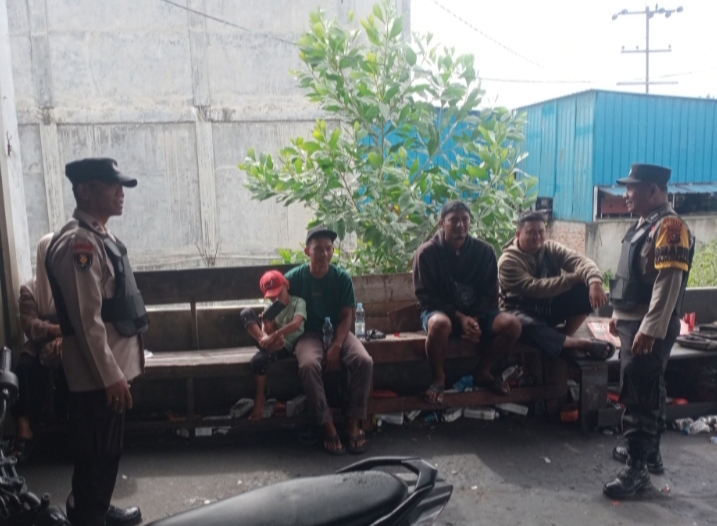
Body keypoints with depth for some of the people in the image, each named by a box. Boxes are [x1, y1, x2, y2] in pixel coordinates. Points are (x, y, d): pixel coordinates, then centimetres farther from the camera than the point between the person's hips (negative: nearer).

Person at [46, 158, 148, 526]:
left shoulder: (99, 236, 11)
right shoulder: (78, 243, -21)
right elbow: (87, 320, -24)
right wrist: (111, 376, -21)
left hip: (113, 365, 10)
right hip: (97, 374, -10)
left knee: (107, 450, 23)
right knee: (95, 454, 5)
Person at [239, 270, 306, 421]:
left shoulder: (298, 302, -3)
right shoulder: (269, 309, 11)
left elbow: (296, 324, -21)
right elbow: (266, 331, -1)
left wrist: (273, 336, -30)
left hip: (288, 347, -5)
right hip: (272, 343, 5)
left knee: (258, 360, -34)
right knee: (246, 313, -13)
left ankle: (260, 397, -11)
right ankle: (266, 343, -29)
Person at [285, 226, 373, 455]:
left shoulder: (342, 277, -2)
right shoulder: (294, 278, -6)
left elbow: (347, 316, -3)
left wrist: (337, 346, -16)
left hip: (339, 332, 2)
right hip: (309, 334, -2)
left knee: (364, 361, -27)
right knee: (308, 365, -35)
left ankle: (354, 423, -14)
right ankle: (328, 426, -23)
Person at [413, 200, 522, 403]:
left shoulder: (484, 251, -3)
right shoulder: (427, 252, -11)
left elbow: (490, 294, 1)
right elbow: (426, 297, -11)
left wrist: (475, 319, -17)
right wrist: (459, 317, -22)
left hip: (477, 312, 4)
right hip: (440, 310, -3)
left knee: (512, 324, -22)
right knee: (439, 324, -39)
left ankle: (482, 372, 2)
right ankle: (438, 378, -12)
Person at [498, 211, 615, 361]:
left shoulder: (551, 248, 1)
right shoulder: (508, 261, -16)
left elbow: (580, 261, -15)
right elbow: (535, 288, -28)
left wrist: (595, 282, -37)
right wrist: (573, 278, -29)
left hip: (551, 308, 6)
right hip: (523, 311, -6)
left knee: (586, 289, -16)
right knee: (526, 326, -42)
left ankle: (565, 336, -10)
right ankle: (580, 344, -33)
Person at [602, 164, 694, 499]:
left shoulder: (669, 226, -17)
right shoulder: (644, 225, 14)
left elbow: (669, 283, -24)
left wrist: (650, 330, -26)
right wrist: (619, 315, 21)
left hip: (649, 328, -10)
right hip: (633, 322, 10)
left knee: (639, 396, -6)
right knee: (647, 393, 18)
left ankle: (637, 469, 2)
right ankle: (648, 453, 31)